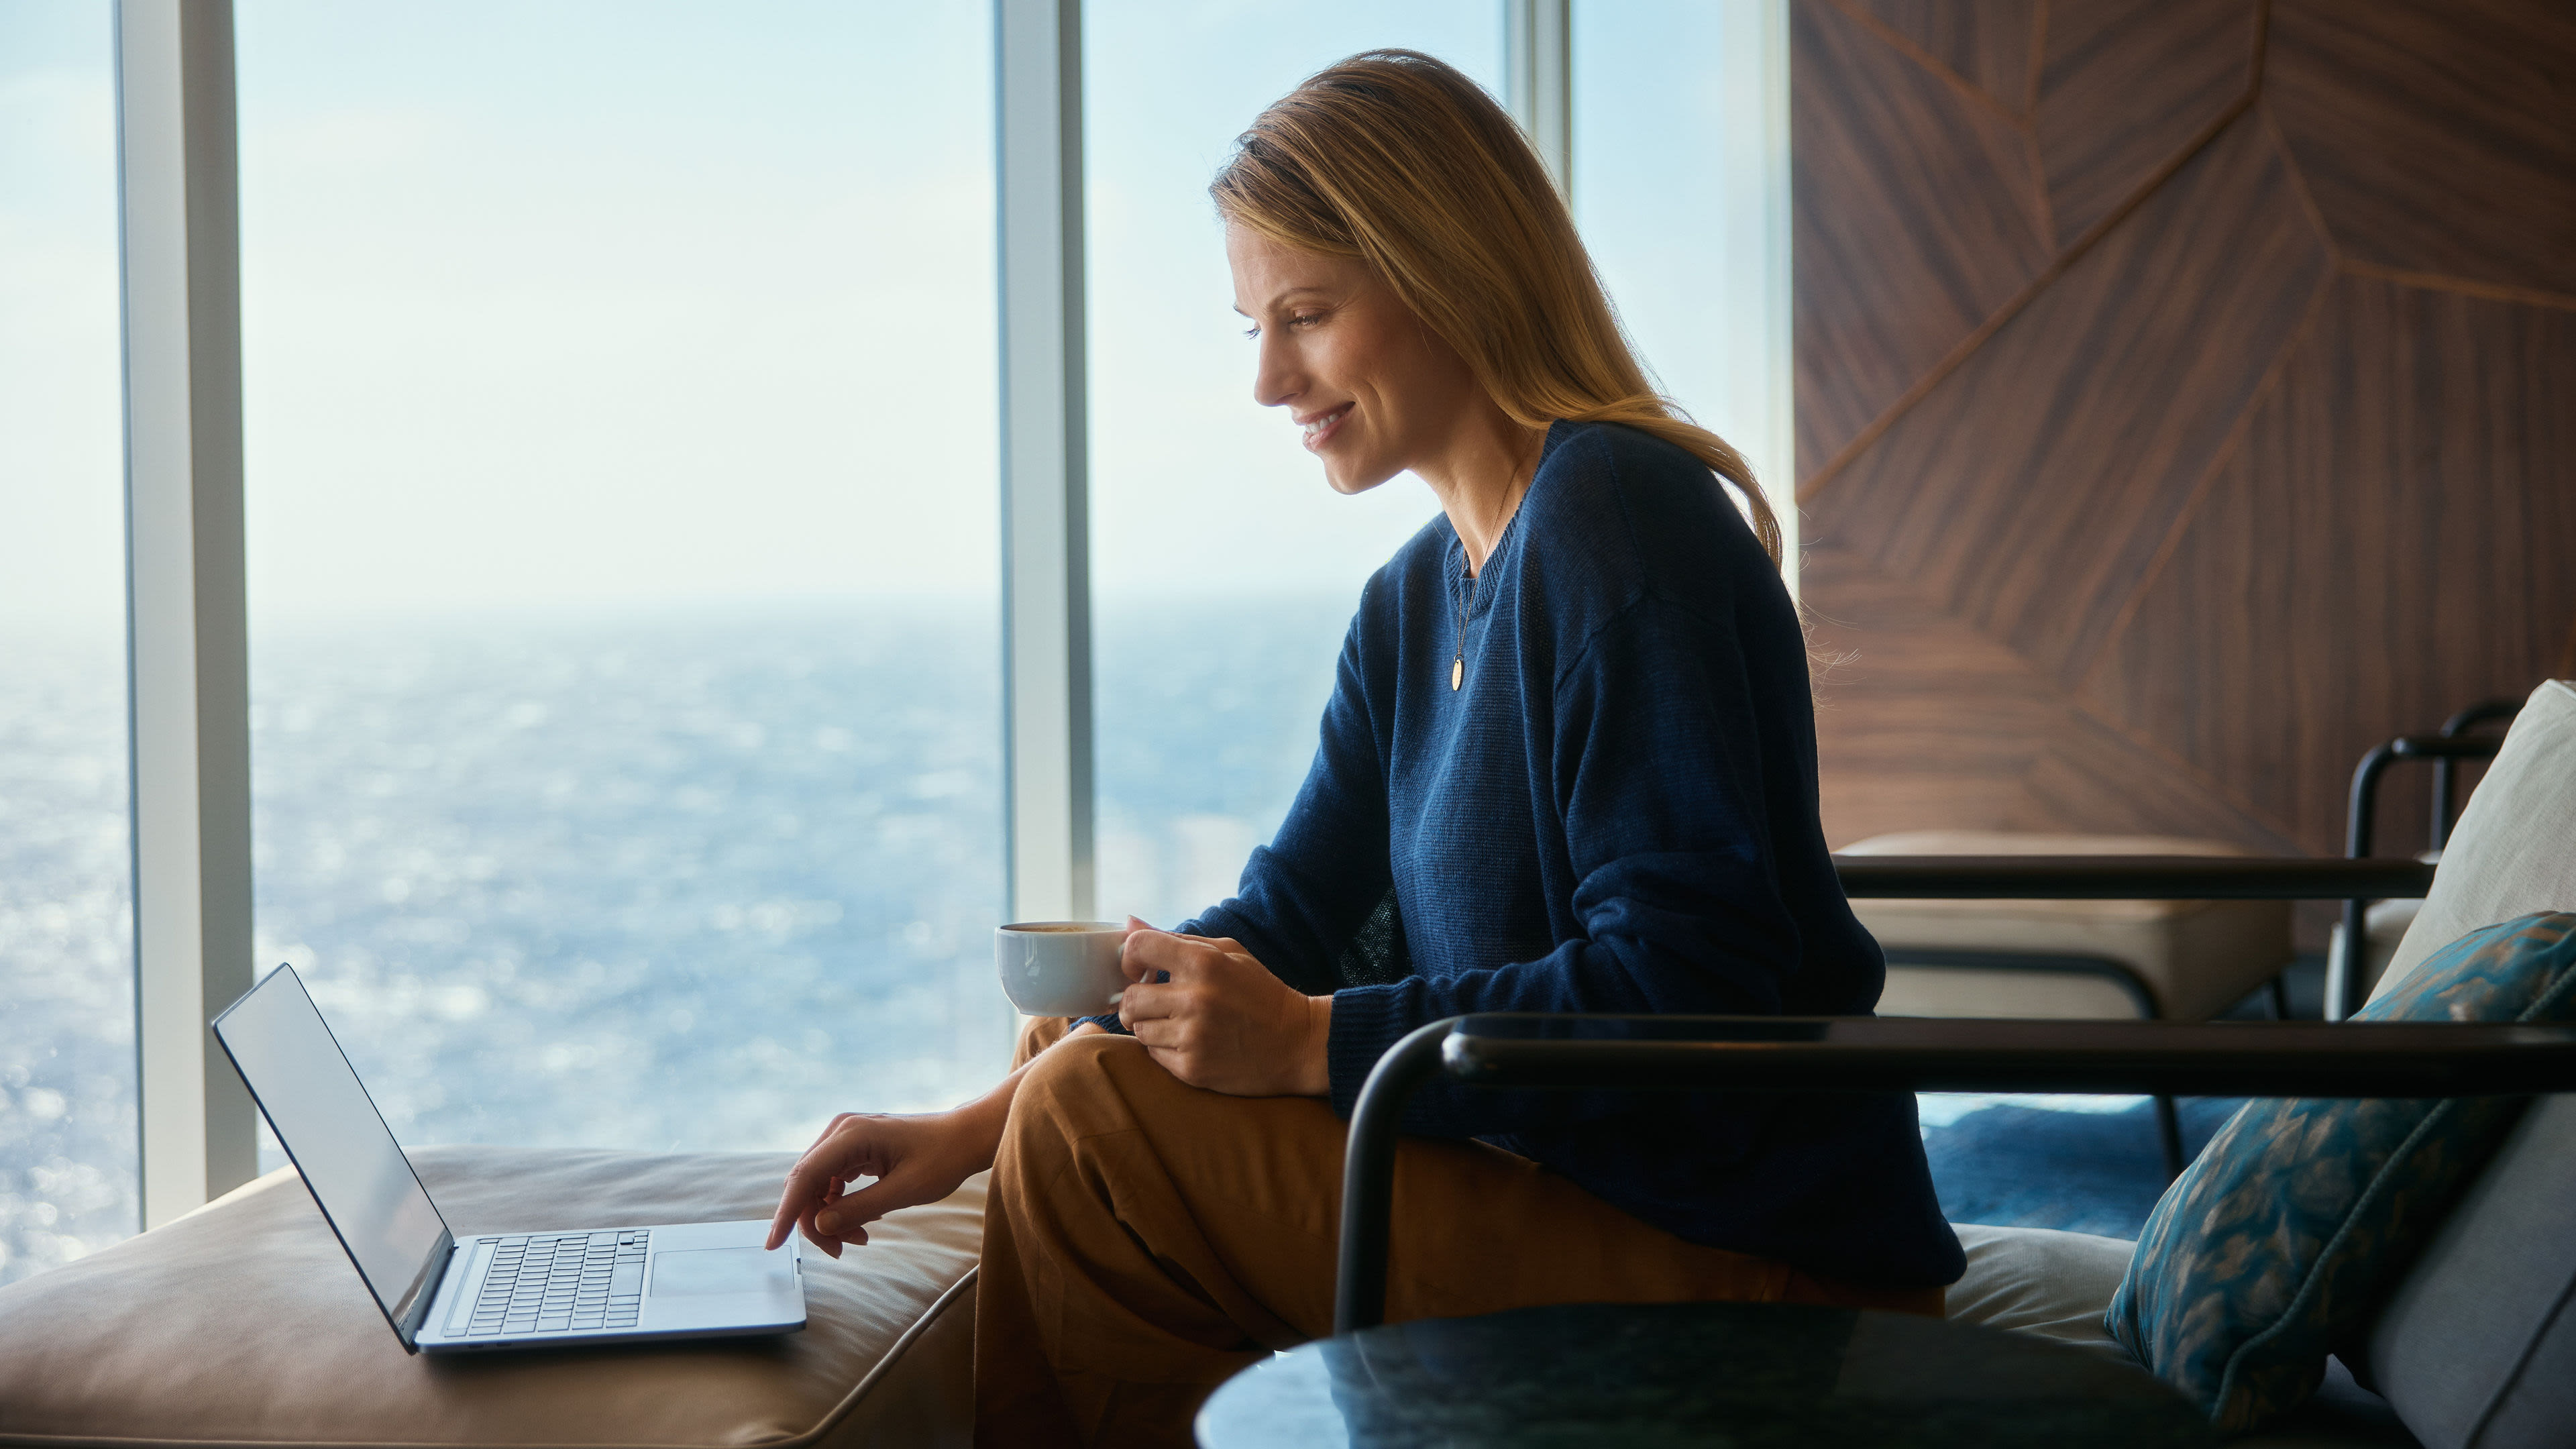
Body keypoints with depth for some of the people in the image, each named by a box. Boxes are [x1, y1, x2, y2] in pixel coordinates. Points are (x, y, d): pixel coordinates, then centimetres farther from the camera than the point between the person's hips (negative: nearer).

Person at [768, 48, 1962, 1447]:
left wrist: (1312, 1042, -20)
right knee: (1063, 1113, 13)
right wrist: (985, 1124, 1)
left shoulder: (1619, 517, -16)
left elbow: (1682, 987, -22)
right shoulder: (1414, 601, 13)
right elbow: (1285, 920, 12)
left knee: (1100, 1130, -16)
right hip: (1561, 1195, 9)